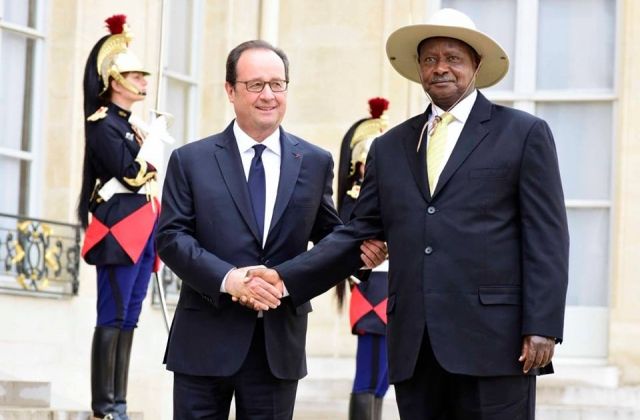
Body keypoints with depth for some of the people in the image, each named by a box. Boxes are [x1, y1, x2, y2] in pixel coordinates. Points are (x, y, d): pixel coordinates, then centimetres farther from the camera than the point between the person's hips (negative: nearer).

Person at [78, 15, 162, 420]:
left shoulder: (130, 125, 21)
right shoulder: (103, 123, -7)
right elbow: (130, 172, -19)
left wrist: (156, 234, 18)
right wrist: (152, 142, -7)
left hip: (141, 230, 9)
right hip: (120, 230, -9)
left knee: (128, 318, 7)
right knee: (113, 318, -9)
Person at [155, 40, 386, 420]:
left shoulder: (315, 162, 8)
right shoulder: (192, 160, 2)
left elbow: (328, 232, 14)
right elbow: (171, 236, -3)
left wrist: (360, 249, -10)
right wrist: (227, 278, -18)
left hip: (280, 344, 2)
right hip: (205, 342, -2)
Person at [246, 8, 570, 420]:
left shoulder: (524, 134, 4)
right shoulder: (391, 146, 16)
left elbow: (546, 238, -1)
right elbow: (359, 233, 14)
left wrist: (542, 327, -10)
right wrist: (286, 278, 1)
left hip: (493, 339, -4)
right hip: (414, 347, 4)